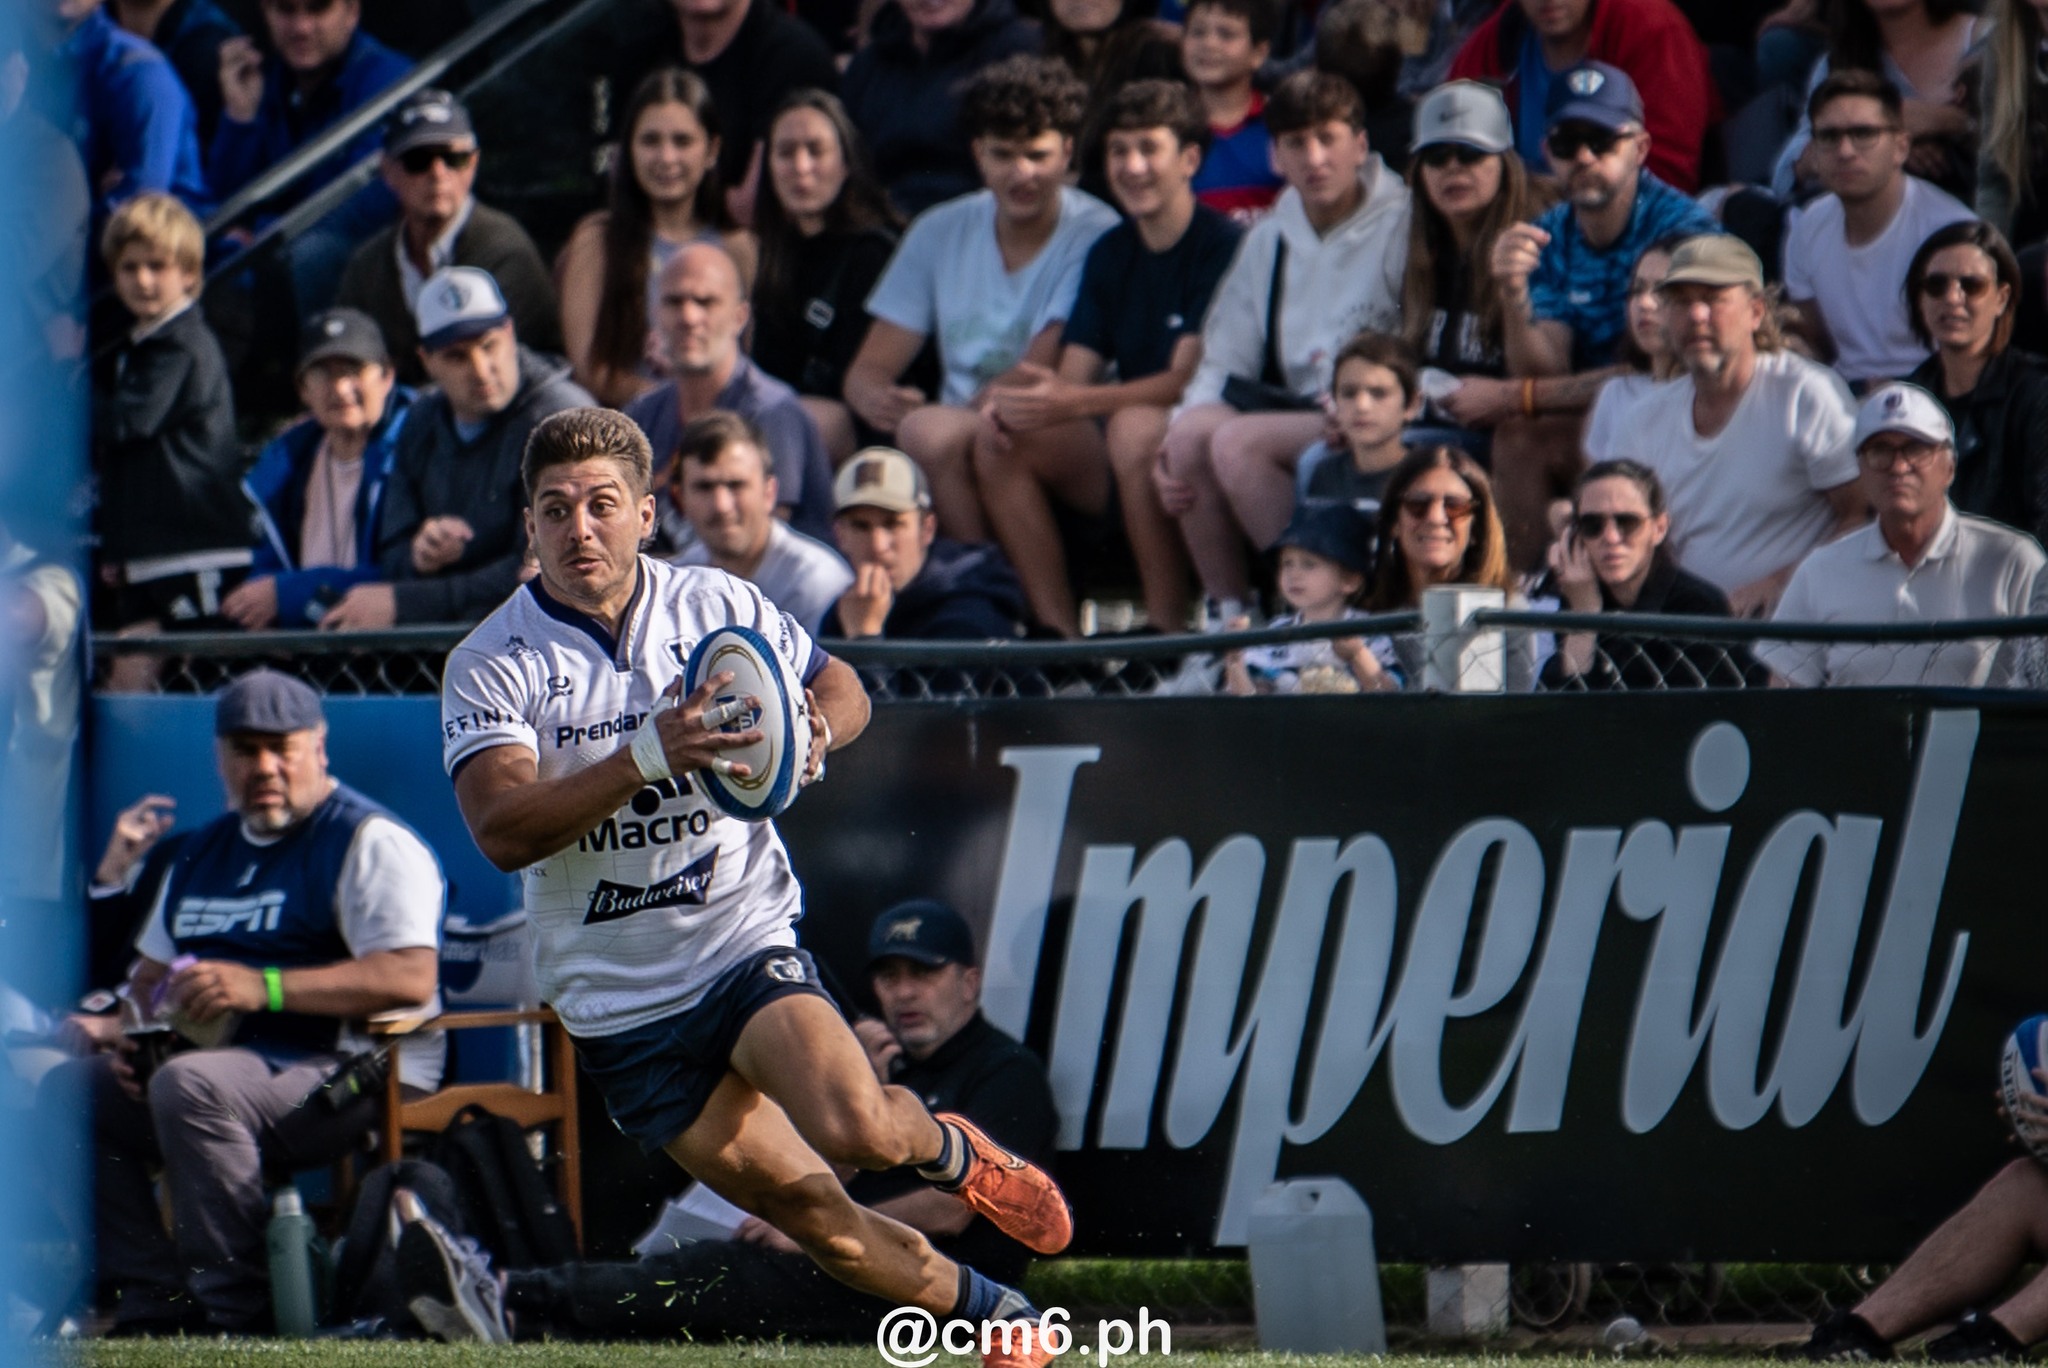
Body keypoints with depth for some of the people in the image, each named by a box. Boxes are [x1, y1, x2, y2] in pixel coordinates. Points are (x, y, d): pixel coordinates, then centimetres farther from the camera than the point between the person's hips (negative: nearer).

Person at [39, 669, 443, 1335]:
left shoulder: (370, 842, -6)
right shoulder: (202, 852, 21)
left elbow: (411, 977, -19)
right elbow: (152, 973, 28)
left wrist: (264, 987, -26)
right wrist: (128, 1025, 3)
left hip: (351, 1074, -9)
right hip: (221, 1061, 9)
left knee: (190, 1085, -34)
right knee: (68, 1091, -3)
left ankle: (238, 1312, -29)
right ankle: (157, 1304, -10)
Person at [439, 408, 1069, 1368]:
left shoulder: (718, 606, -2)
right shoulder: (489, 665, -9)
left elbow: (841, 690, 14)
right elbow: (502, 830, -23)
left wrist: (815, 731, -11)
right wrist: (649, 757, -34)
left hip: (748, 945, 0)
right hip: (618, 997, 0)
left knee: (857, 1130, -27)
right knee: (809, 1210, 0)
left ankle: (950, 1150, 8)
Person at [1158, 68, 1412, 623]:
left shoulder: (1400, 228, -3)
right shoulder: (1269, 240, 18)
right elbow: (1224, 362, 16)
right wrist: (1176, 442, -2)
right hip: (1293, 408, 6)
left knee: (1238, 442, -28)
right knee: (1192, 431, -22)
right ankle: (1229, 614, -16)